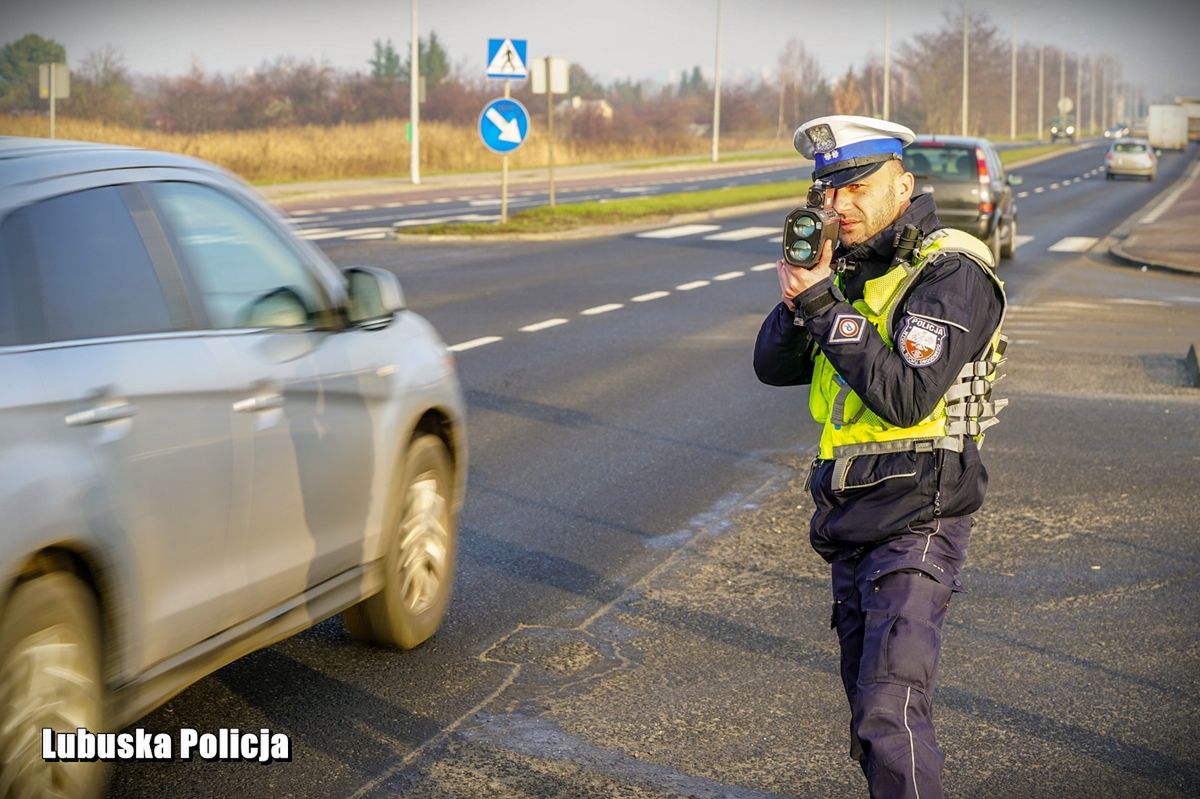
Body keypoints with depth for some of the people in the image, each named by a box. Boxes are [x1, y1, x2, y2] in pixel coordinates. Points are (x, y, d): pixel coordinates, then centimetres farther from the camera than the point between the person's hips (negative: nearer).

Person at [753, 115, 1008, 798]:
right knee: (869, 708, 16)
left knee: (891, 715, -14)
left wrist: (824, 304, -22)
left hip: (916, 519, -8)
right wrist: (800, 295, -11)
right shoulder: (849, 265, 11)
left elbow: (906, 396, -25)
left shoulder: (951, 274, -14)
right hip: (849, 520, 8)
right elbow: (774, 367, 7)